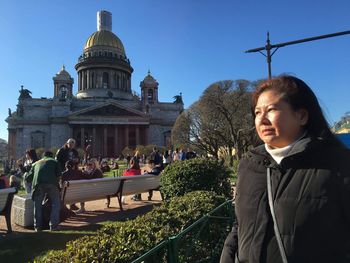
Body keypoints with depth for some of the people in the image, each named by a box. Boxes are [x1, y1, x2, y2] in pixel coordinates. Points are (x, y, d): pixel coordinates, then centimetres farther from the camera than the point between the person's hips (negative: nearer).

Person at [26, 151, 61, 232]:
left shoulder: (36, 163, 32)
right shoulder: (54, 161, 25)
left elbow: (28, 178, 28)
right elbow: (59, 175, 10)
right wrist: (57, 182, 26)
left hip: (38, 184, 2)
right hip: (51, 184, -2)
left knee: (37, 205, 18)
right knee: (55, 203, 12)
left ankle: (38, 226, 21)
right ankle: (53, 226, 9)